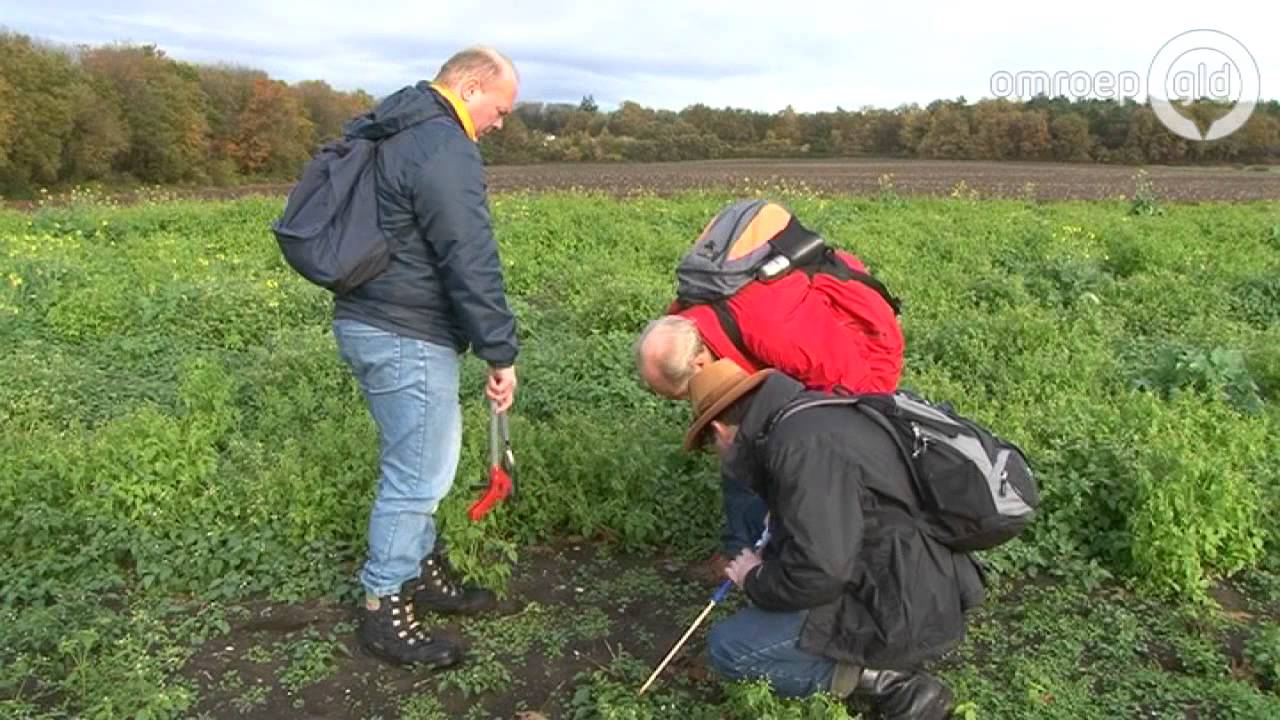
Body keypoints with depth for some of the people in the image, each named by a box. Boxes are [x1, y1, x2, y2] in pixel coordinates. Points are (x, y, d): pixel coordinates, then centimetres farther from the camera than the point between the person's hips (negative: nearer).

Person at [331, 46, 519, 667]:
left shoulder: (394, 132, 16)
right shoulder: (444, 149, -18)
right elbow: (472, 264, -21)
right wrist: (501, 354, -15)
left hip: (371, 323, 11)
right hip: (404, 338, -11)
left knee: (422, 461, 20)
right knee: (417, 474, -1)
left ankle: (424, 571, 35)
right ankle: (382, 611, 13)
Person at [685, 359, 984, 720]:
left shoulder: (803, 444, -22)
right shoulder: (816, 416, 9)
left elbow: (817, 573, -27)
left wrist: (755, 580, -8)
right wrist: (768, 559, 21)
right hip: (920, 587, 10)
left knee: (727, 648, -6)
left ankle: (885, 679, -6)